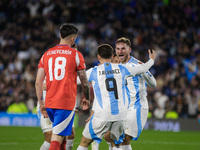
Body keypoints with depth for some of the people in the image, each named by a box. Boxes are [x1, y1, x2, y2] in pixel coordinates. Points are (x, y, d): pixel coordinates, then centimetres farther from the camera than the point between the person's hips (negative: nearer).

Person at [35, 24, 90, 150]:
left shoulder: (46, 55, 11)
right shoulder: (76, 55, -1)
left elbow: (38, 82, 7)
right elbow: (84, 81, 2)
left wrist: (41, 104, 14)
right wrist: (87, 99, 18)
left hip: (50, 102, 5)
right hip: (67, 103, -5)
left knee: (63, 134, 24)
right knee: (57, 138, -8)